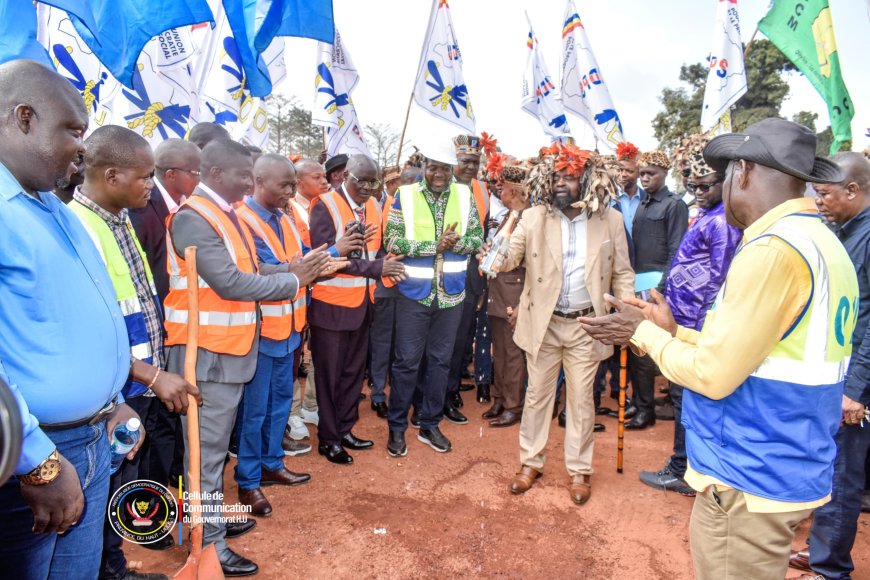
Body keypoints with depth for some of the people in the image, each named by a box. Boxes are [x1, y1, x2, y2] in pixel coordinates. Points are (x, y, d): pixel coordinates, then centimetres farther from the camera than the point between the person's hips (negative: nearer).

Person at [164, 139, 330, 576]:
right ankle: (210, 544, 14)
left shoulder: (223, 213, 14)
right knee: (208, 448, 1)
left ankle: (212, 515, 35)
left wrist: (294, 267, -3)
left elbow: (247, 271, 10)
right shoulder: (193, 218, -17)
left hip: (229, 346, 9)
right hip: (207, 350, -9)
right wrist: (294, 281, -14)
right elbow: (230, 283, -23)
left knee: (216, 442, 19)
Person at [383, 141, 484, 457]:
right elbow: (392, 241, -12)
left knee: (440, 360, 13)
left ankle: (430, 424, 29)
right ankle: (397, 427, 22)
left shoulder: (464, 195, 3)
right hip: (414, 292, -3)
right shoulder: (405, 195, -5)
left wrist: (455, 242, -18)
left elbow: (477, 239, 3)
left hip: (451, 293, 3)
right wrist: (435, 245, -18)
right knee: (406, 362, 5)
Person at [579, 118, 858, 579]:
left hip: (748, 480, -9)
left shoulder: (772, 249, -23)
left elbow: (713, 375, -21)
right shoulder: (825, 245, 8)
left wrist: (644, 332, -7)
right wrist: (673, 331, 9)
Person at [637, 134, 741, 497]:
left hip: (696, 326, -10)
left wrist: (700, 329, -18)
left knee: (687, 396, 0)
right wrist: (670, 297, 17)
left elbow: (718, 282, -18)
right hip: (687, 321, 10)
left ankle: (682, 472, 13)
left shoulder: (721, 221, -15)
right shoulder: (707, 216, 14)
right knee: (685, 394, 17)